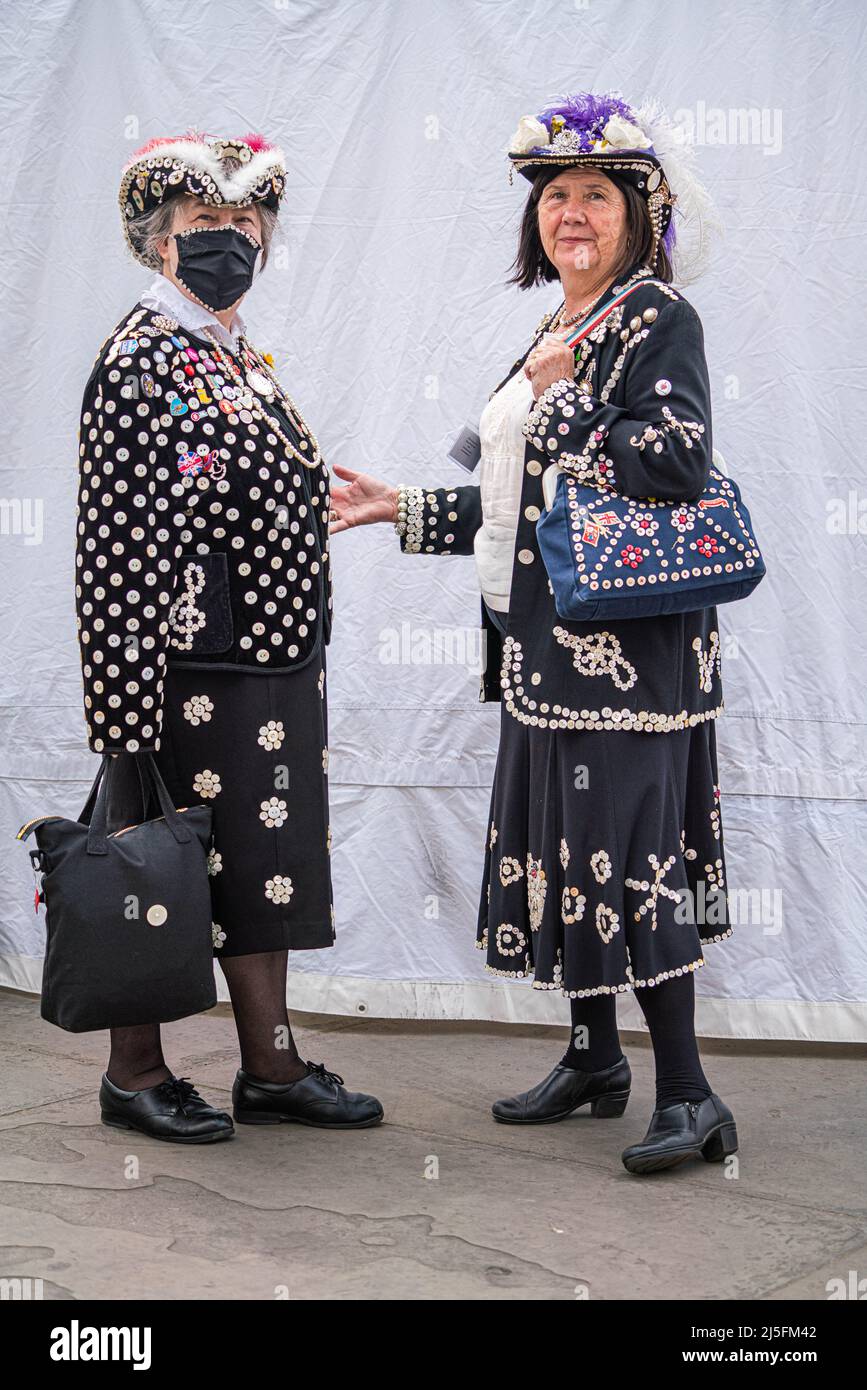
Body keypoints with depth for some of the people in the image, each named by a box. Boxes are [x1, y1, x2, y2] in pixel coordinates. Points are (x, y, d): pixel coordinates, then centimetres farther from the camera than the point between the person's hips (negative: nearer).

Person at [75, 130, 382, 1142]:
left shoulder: (241, 357, 15)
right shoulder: (143, 359, -11)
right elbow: (122, 537, -17)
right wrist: (137, 697, -22)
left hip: (271, 669, 9)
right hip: (193, 670, -9)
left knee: (262, 860, 13)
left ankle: (271, 1066, 23)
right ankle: (135, 1069, 17)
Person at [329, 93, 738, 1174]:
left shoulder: (658, 316, -7)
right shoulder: (559, 331, 18)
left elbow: (678, 460, -21)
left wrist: (558, 405, -13)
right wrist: (404, 511, 21)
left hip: (623, 635, -9)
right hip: (549, 638, 9)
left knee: (629, 842, -8)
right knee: (560, 837, 12)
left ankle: (688, 1094, 0)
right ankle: (595, 1059, 25)